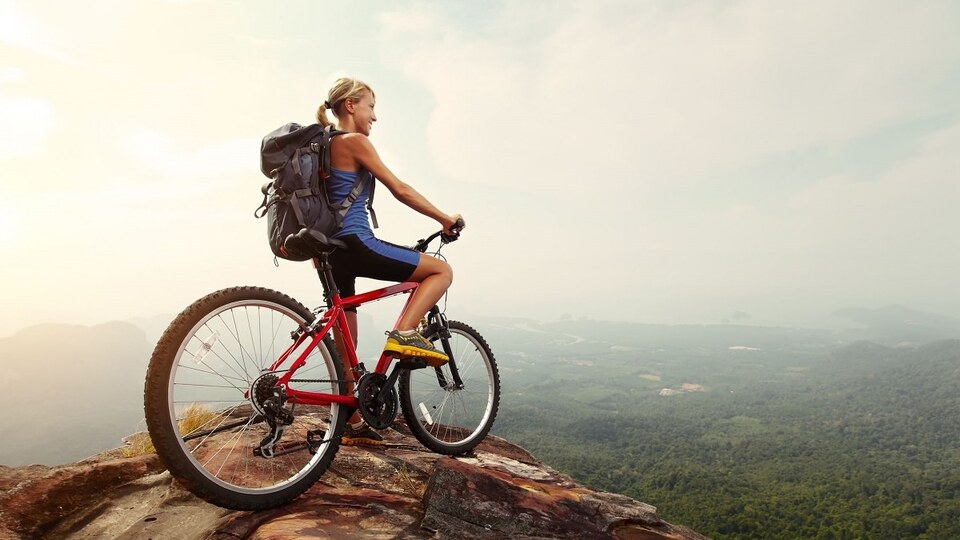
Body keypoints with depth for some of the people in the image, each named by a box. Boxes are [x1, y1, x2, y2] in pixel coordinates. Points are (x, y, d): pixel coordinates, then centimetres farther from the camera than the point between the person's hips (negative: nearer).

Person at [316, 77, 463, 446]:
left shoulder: (327, 146, 21)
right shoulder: (355, 141, -6)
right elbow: (399, 189, -10)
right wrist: (445, 219, -2)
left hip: (332, 249, 10)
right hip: (356, 245, -9)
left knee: (345, 344, 13)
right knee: (442, 270, 0)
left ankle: (352, 424, 23)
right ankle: (404, 333, -16)